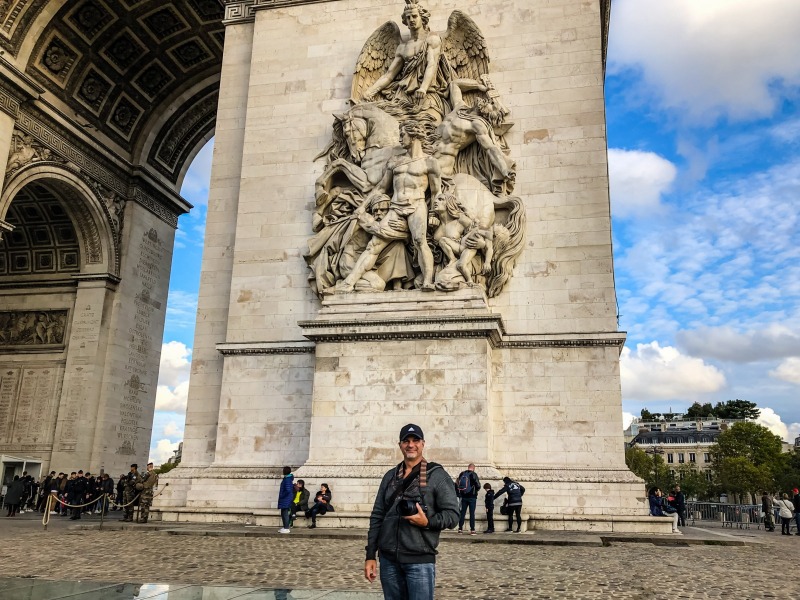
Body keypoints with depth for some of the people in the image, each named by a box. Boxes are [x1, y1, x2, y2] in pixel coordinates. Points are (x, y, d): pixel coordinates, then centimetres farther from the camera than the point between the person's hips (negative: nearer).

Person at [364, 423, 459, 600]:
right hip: (388, 559, 4)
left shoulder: (437, 475, -1)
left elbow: (452, 514, -4)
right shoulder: (390, 476, 11)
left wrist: (427, 522, -21)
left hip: (419, 560, -4)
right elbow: (377, 516, 12)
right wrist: (370, 555, 7)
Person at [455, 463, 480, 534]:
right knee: (472, 513, 1)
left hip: (463, 497, 4)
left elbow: (456, 484, 6)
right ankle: (472, 530, -1)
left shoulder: (462, 474, 3)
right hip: (472, 497, -4)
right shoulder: (473, 474, -10)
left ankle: (460, 529, 11)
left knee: (462, 513, 10)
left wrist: (458, 494, 15)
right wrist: (475, 490, 9)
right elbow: (478, 485, -12)